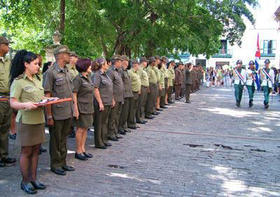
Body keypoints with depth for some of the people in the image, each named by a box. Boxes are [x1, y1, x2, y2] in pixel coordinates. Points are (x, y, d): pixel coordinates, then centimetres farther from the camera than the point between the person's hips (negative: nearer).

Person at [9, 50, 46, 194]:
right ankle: (25, 182, 16)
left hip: (39, 119, 6)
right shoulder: (18, 81, -10)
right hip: (26, 121, -6)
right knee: (26, 151, 4)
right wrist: (25, 105, -30)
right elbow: (13, 102, -13)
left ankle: (33, 178, 24)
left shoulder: (38, 79, 11)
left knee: (36, 150, 12)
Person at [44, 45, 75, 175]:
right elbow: (47, 95, -15)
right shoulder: (51, 72, -12)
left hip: (68, 113, 7)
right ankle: (55, 165, 20)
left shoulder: (67, 71, 12)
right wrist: (49, 116, -17)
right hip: (57, 114, -7)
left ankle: (62, 162, 29)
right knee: (55, 140, 6)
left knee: (64, 139, 17)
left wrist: (72, 110, 15)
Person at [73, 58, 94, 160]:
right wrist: (75, 109, -20)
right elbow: (74, 94, -16)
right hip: (81, 108, -8)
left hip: (89, 107, 8)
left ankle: (83, 149, 23)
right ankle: (78, 151, 11)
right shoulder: (78, 78, -13)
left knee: (85, 129, 13)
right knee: (80, 129, 0)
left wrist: (91, 108, 17)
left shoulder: (88, 77, 12)